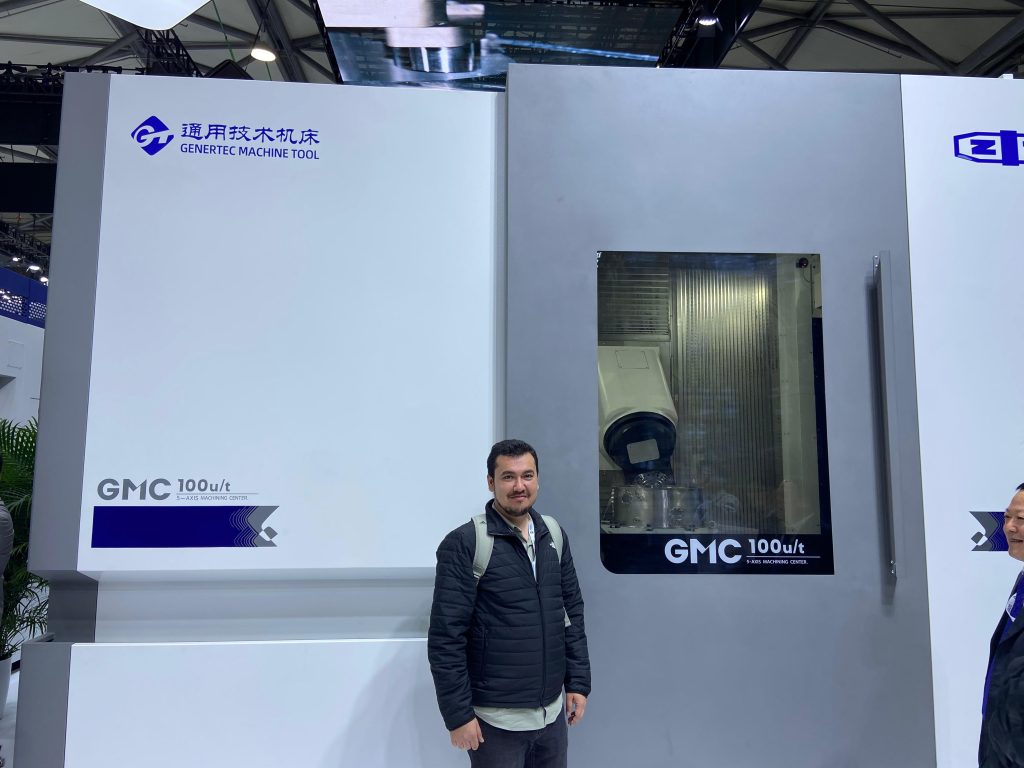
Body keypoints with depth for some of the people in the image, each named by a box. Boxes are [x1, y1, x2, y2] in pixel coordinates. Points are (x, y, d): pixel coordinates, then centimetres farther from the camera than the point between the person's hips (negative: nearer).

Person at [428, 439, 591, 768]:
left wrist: (578, 681, 7)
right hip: (496, 719, -5)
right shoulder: (464, 544, -14)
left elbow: (572, 613, 10)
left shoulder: (554, 535, 4)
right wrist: (457, 714, -13)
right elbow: (446, 637, -14)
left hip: (552, 712, 5)